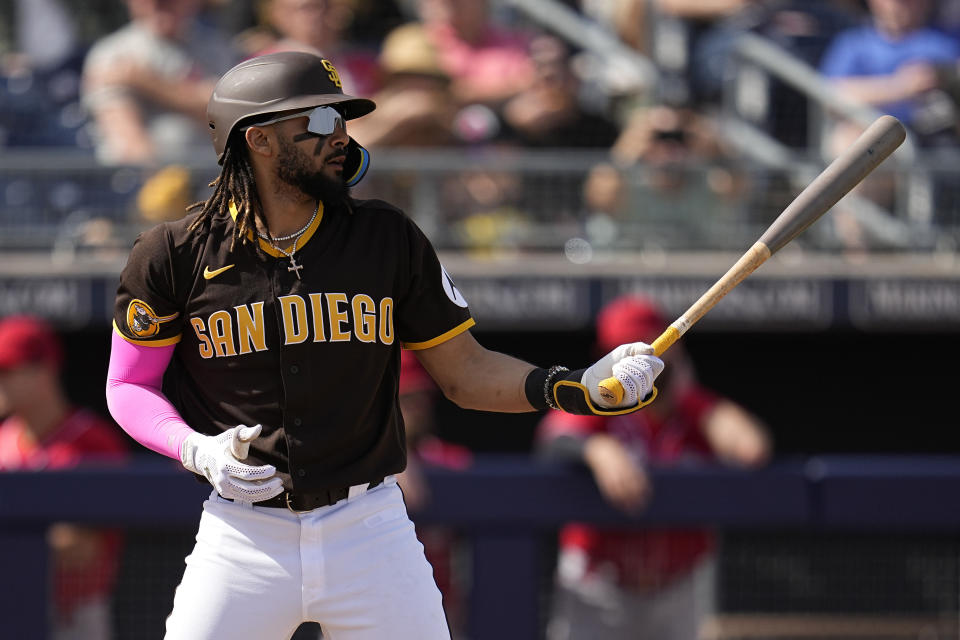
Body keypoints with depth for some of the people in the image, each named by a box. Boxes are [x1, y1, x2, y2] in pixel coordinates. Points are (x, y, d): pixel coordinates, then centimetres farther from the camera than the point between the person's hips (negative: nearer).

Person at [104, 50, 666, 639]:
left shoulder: (388, 238, 3)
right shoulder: (177, 254, -2)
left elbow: (463, 371, 6)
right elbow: (129, 386, 6)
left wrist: (579, 388, -9)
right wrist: (197, 451, -12)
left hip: (371, 527, 1)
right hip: (243, 536, -1)